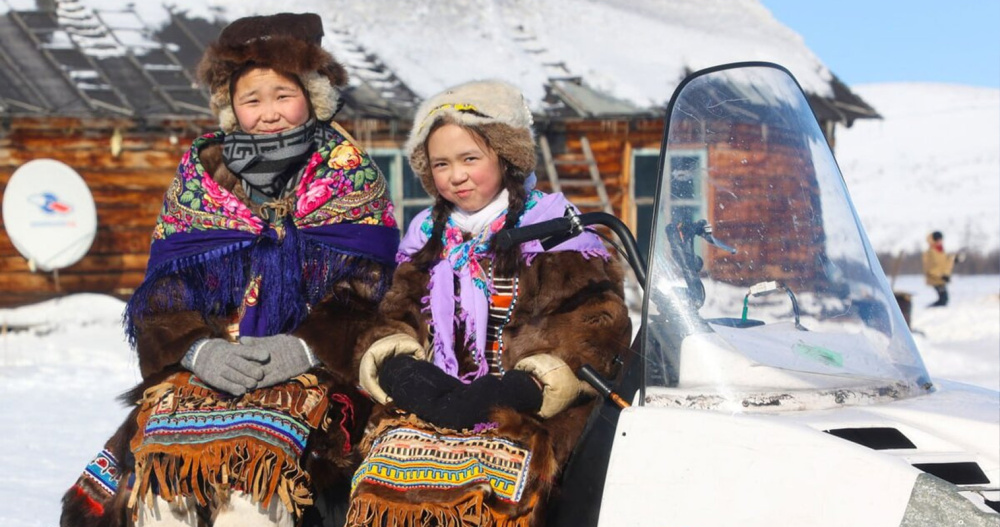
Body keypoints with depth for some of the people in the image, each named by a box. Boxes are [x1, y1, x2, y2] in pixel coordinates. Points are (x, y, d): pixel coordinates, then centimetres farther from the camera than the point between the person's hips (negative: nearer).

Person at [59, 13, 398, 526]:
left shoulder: (348, 174, 8)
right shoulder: (199, 175, 14)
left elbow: (364, 291, -1)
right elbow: (163, 291, 7)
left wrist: (302, 348, -18)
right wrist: (201, 349, -14)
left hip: (317, 365, -2)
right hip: (205, 363, 2)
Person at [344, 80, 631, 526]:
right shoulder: (425, 234, 21)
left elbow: (596, 319, -3)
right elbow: (398, 313, 20)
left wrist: (521, 388, -16)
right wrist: (396, 365, -6)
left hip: (523, 406, -4)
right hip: (430, 401, 4)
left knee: (492, 475, -34)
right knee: (392, 455, -28)